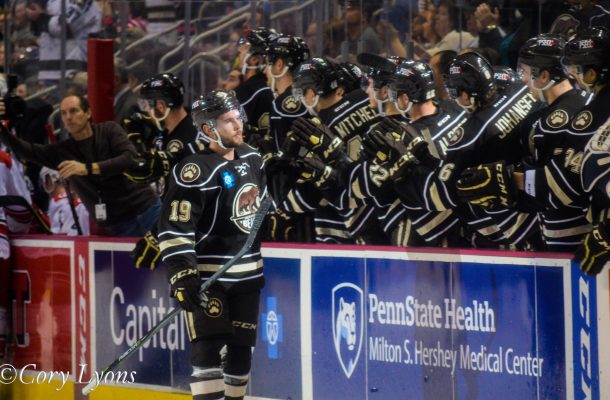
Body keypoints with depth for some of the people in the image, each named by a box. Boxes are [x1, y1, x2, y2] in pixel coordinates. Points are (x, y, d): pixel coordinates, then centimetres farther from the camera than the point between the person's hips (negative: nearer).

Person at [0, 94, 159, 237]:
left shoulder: (109, 130, -2)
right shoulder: (61, 151, 6)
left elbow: (130, 159, -18)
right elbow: (24, 150, -1)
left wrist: (88, 168, -26)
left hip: (146, 212, -2)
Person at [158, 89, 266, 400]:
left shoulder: (252, 159, 8)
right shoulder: (196, 171, -16)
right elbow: (175, 228, -19)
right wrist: (182, 277, -24)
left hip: (248, 270, 7)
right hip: (208, 274, -7)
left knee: (242, 346, 10)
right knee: (208, 346, -13)